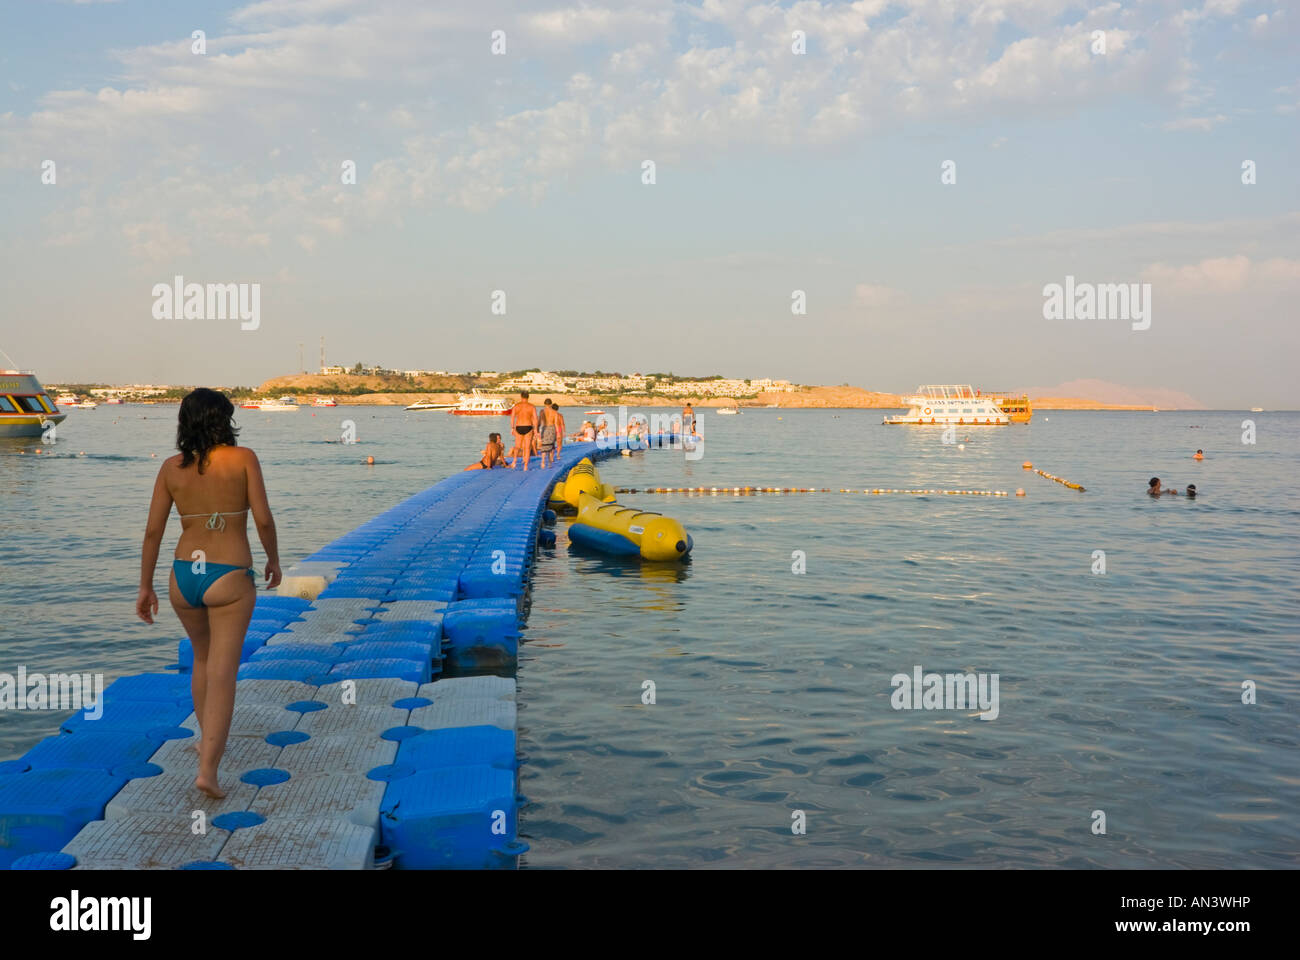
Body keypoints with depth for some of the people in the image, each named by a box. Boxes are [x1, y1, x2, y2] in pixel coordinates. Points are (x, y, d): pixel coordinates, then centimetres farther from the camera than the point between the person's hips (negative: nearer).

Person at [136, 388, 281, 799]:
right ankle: (208, 769, -9)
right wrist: (273, 560, 7)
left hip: (184, 577, 4)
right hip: (230, 578, -4)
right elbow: (263, 519, -10)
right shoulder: (243, 458, -6)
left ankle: (208, 741, 41)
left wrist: (146, 587, 9)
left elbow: (153, 530, 2)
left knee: (203, 659, 26)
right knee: (222, 674, -2)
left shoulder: (171, 468, 2)